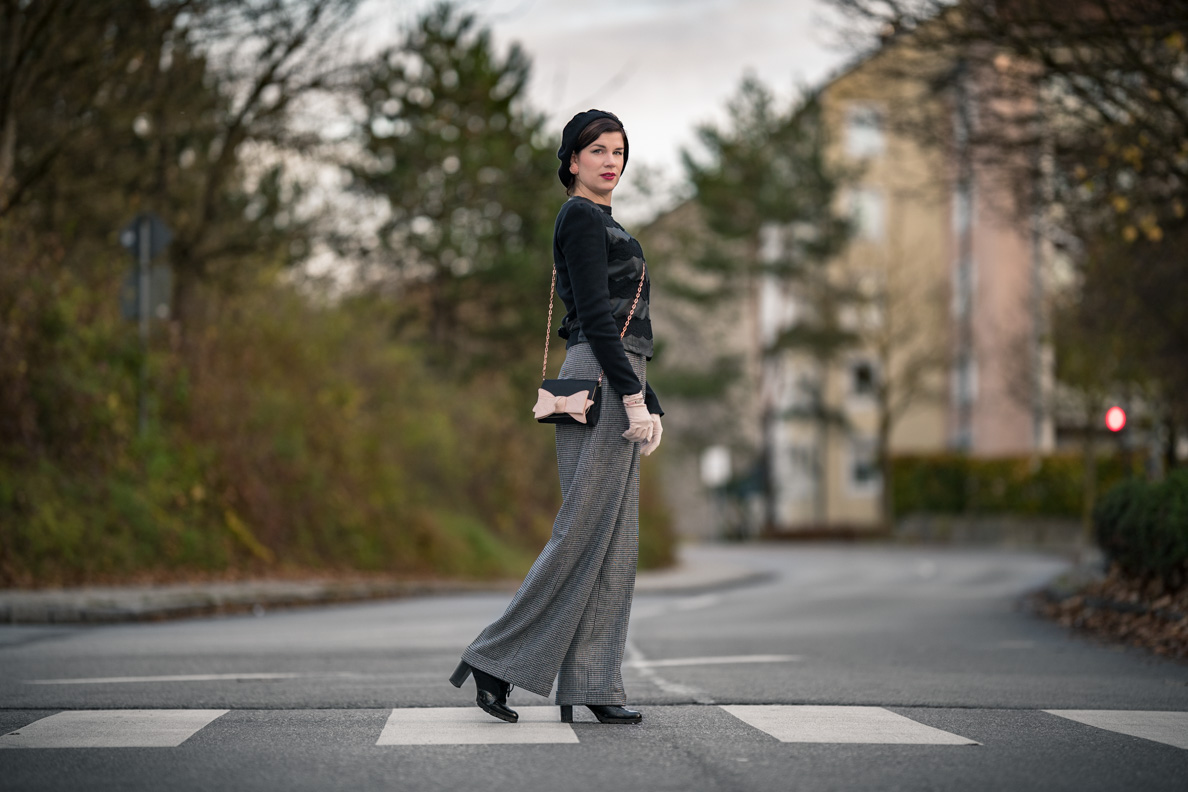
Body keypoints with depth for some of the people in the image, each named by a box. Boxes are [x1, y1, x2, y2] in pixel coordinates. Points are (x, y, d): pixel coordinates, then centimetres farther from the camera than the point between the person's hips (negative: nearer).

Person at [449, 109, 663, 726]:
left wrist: (649, 402, 19)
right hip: (597, 384, -10)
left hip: (618, 386, 10)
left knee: (614, 543, 5)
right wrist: (633, 396, -19)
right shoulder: (580, 217, -5)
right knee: (583, 534, -10)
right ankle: (497, 661, -4)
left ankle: (589, 686, 5)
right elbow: (594, 315, -15)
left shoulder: (605, 225, 24)